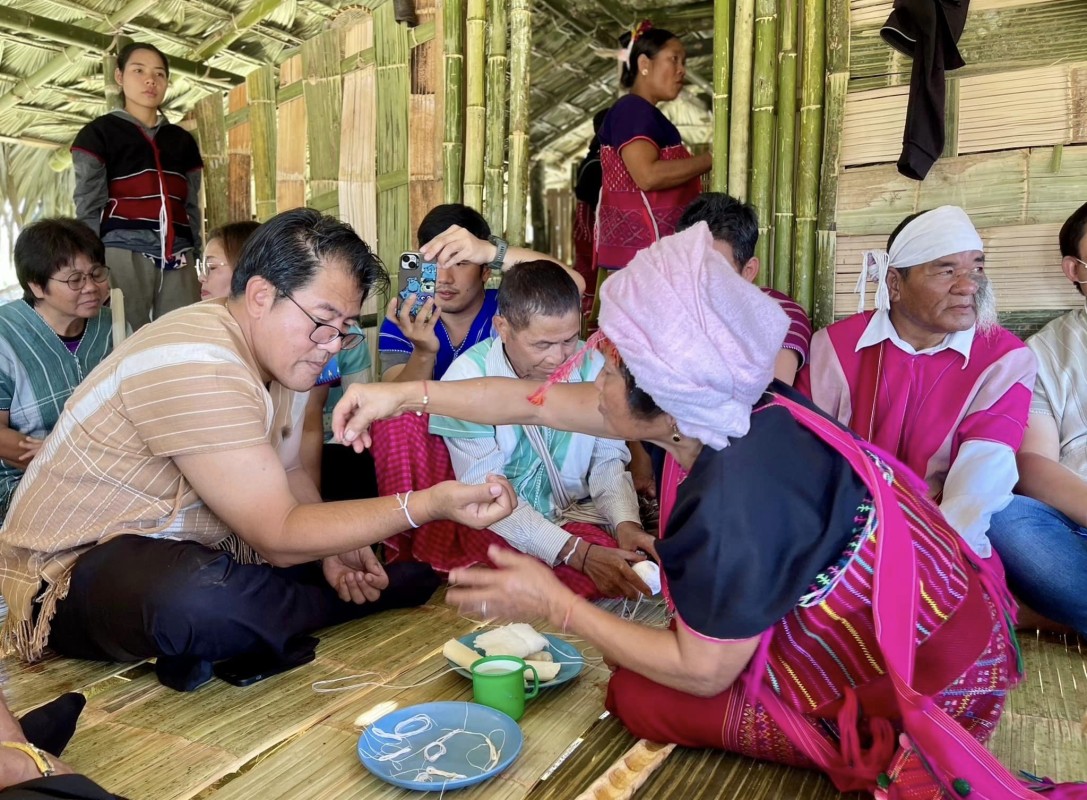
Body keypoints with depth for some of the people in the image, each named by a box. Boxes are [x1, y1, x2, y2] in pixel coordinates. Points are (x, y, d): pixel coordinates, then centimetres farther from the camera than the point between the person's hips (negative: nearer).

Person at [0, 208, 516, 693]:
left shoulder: (277, 348, 1)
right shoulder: (198, 370, -29)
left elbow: (286, 471, 12)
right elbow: (279, 537, -28)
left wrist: (332, 547, -7)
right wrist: (431, 503, -33)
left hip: (188, 547, 9)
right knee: (199, 599, -40)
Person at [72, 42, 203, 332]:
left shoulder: (182, 140, 21)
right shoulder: (99, 133, 9)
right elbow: (89, 207, 2)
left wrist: (196, 258, 11)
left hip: (178, 259, 4)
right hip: (124, 253, -4)